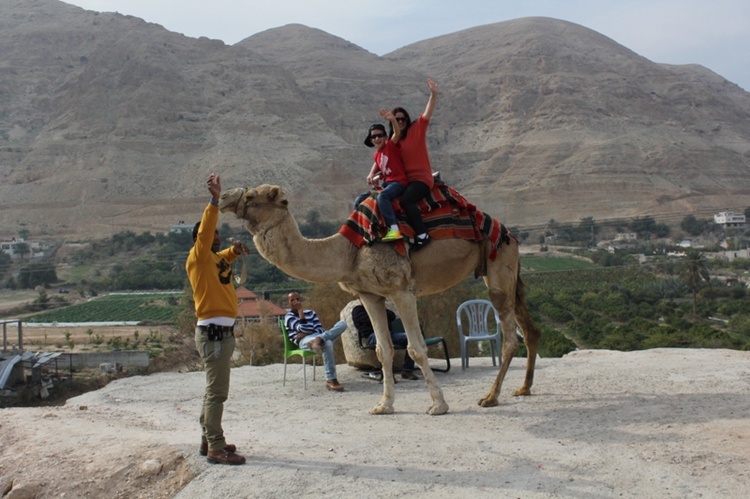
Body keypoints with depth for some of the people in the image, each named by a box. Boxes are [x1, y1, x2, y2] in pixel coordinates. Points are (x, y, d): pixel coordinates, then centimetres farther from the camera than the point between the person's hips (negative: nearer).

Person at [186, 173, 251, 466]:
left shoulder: (215, 259, 15)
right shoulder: (197, 259, -8)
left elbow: (225, 256, 37)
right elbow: (204, 232, -25)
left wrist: (235, 249, 13)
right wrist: (214, 200, -32)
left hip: (223, 331, 10)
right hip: (212, 332, -10)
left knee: (215, 390, 16)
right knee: (217, 391, -8)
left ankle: (208, 440, 26)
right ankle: (216, 449, -4)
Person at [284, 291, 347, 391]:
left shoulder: (310, 313, 27)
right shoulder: (289, 317, 11)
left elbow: (320, 329, 11)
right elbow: (304, 329, -7)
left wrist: (307, 333, -7)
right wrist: (300, 310, -4)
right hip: (304, 342, -6)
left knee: (342, 323, -16)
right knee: (328, 344, -39)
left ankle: (320, 339, -42)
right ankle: (330, 381, -43)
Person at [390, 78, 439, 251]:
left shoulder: (417, 129, -1)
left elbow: (428, 113, -14)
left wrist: (433, 94, -29)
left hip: (421, 178, -7)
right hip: (403, 180, 7)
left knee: (406, 200, -31)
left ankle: (422, 235, -27)